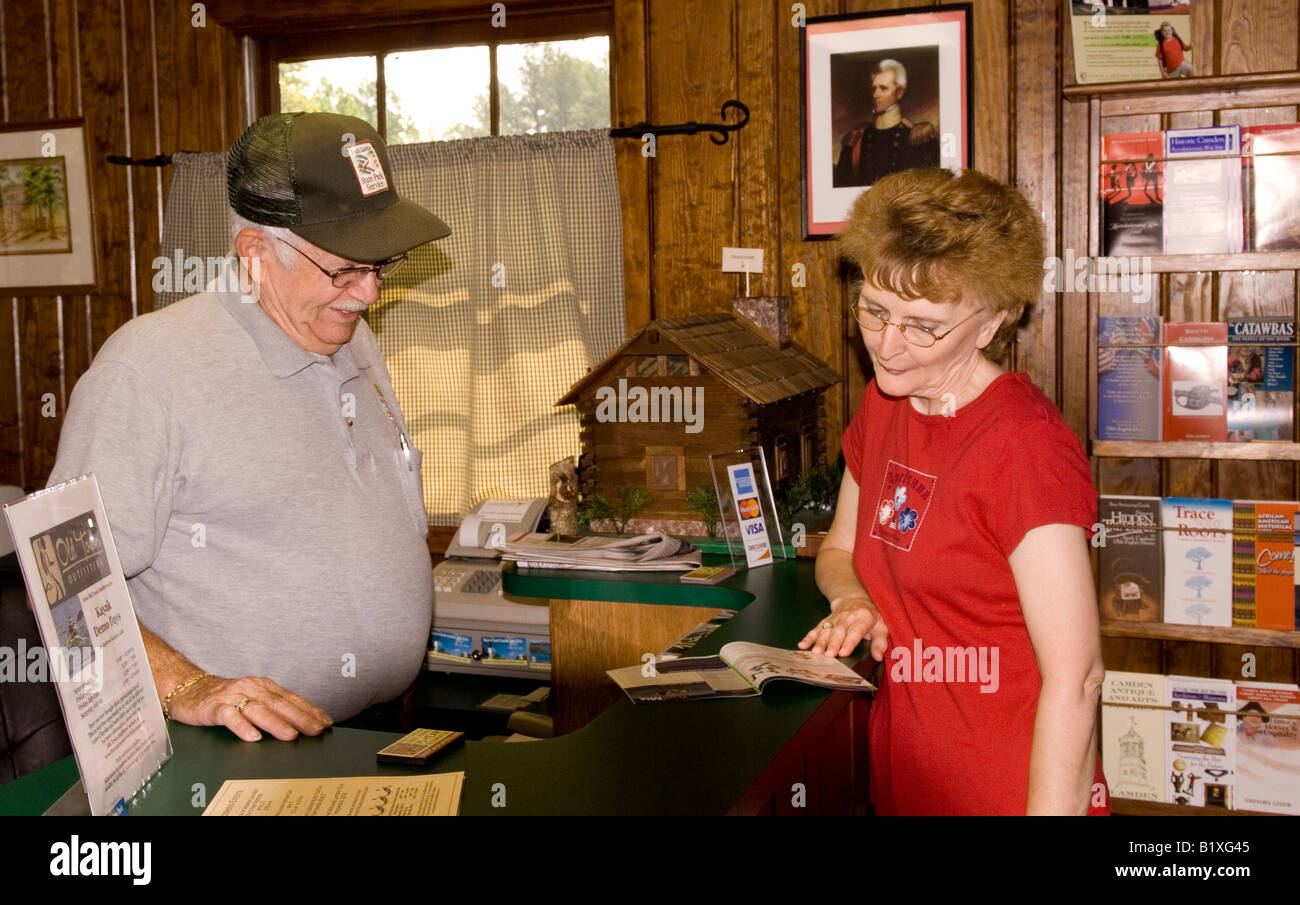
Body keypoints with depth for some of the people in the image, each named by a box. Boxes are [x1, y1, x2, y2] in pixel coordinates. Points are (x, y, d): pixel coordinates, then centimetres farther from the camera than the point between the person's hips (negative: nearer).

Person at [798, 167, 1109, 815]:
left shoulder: (1023, 445, -22)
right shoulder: (882, 406, 3)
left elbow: (1073, 677, -23)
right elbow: (838, 549, 16)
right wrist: (851, 600, -5)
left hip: (1005, 790, -7)